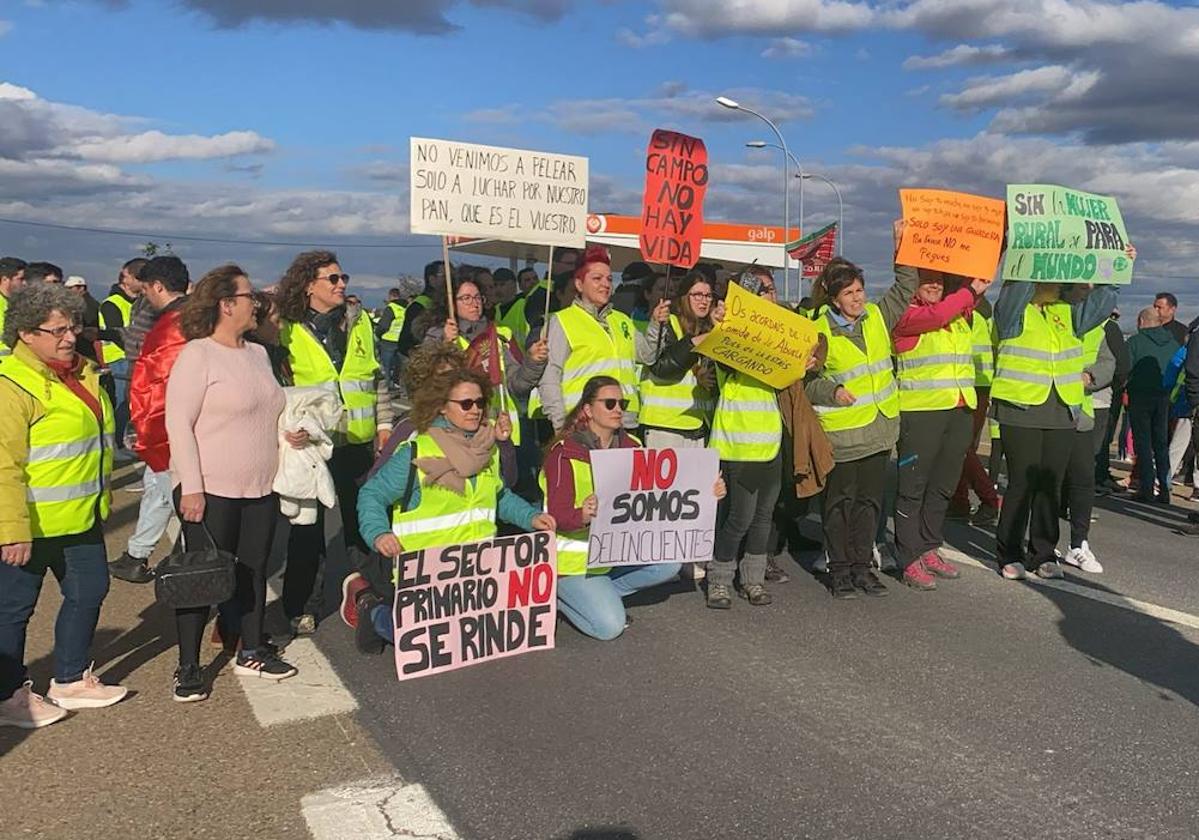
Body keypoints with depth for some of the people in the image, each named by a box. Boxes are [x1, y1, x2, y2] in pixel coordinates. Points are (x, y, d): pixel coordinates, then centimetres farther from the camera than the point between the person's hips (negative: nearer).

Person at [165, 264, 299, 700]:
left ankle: (251, 653, 29)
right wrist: (190, 487, -20)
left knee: (253, 570, 15)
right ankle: (188, 668, 15)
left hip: (261, 487, 7)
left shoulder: (258, 353, 12)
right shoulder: (197, 354, -11)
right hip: (210, 490, -7)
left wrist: (292, 432, 9)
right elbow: (178, 423, -16)